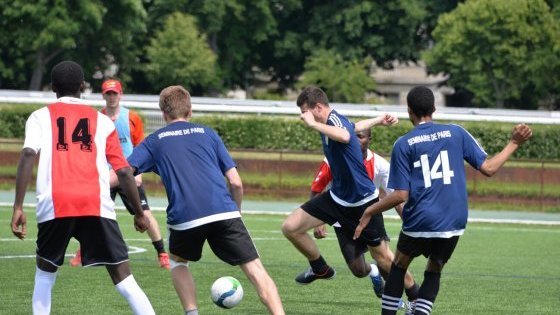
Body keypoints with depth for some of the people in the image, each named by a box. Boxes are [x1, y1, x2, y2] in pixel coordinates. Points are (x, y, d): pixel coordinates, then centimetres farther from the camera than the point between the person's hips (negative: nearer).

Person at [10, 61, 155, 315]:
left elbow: (28, 153, -3)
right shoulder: (101, 120, 19)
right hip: (97, 205, 0)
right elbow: (124, 172, 15)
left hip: (54, 205, 0)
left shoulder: (41, 116, 15)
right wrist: (139, 214, 26)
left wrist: (18, 206, -7)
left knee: (45, 272, 22)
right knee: (123, 278, -1)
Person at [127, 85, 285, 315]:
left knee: (178, 261, 28)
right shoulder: (207, 133, 22)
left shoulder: (154, 141, 20)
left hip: (184, 217, 0)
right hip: (224, 211, 0)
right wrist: (236, 213, 29)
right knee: (254, 269, 1)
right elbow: (235, 182, 15)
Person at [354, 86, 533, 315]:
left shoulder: (403, 145, -3)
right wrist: (513, 144, 17)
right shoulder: (455, 133, 3)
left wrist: (370, 212, 5)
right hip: (454, 223, 2)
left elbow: (401, 195, -7)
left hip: (420, 221, -2)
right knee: (434, 271, 20)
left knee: (399, 265, 21)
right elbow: (488, 168, 4)